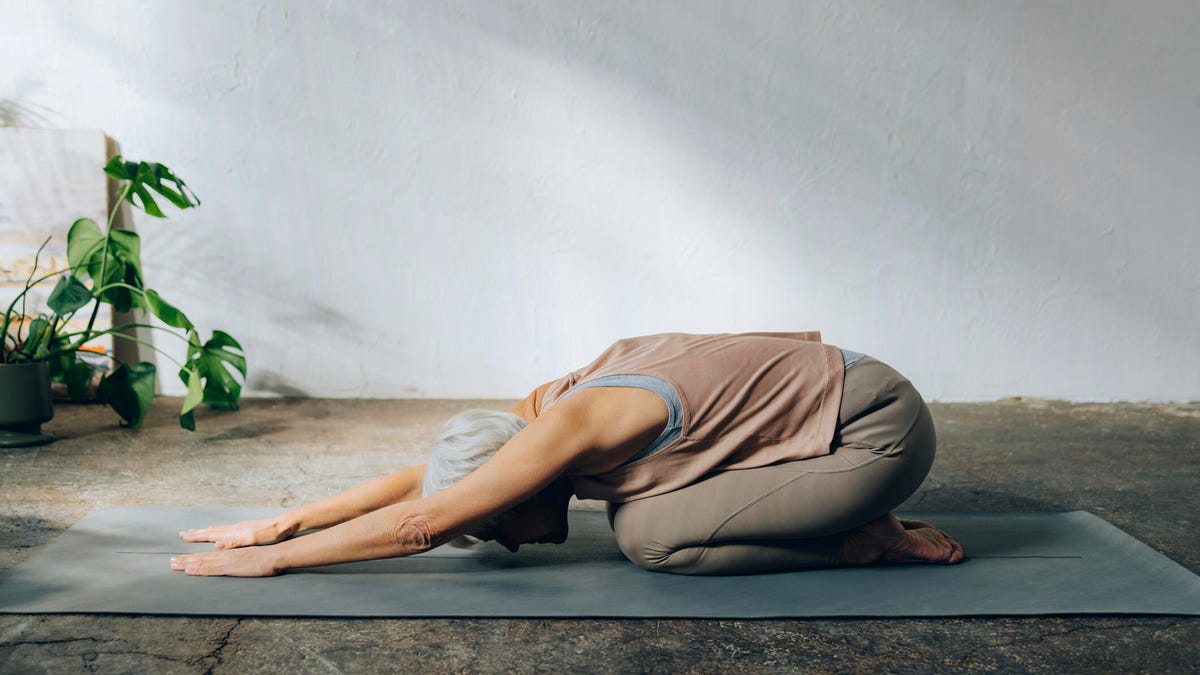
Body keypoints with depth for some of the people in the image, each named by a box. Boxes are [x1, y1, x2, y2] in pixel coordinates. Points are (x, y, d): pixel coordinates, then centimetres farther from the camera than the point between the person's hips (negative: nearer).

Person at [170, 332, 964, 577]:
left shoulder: (573, 427, -24)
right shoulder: (555, 401, 3)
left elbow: (422, 523, -20)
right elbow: (419, 476, 10)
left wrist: (274, 558, -12)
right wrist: (279, 523, 10)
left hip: (882, 428, -9)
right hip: (833, 390, 9)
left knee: (650, 533, -18)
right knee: (637, 503, 9)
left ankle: (869, 541, -5)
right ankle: (863, 518, 12)